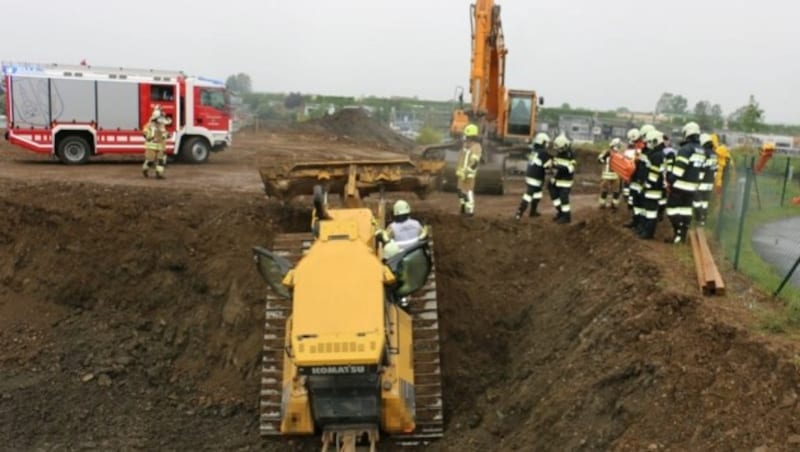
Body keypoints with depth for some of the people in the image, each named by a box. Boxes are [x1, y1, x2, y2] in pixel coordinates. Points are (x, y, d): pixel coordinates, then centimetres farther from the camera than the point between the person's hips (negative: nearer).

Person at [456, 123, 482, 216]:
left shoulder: (476, 147, -18)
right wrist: (458, 169, 15)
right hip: (462, 172, 8)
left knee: (468, 191, -6)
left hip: (469, 173, -8)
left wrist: (466, 172, -24)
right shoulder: (466, 143, 10)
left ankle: (470, 211, 0)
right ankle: (464, 208, 25)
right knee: (461, 190, 13)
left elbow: (474, 162, -22)